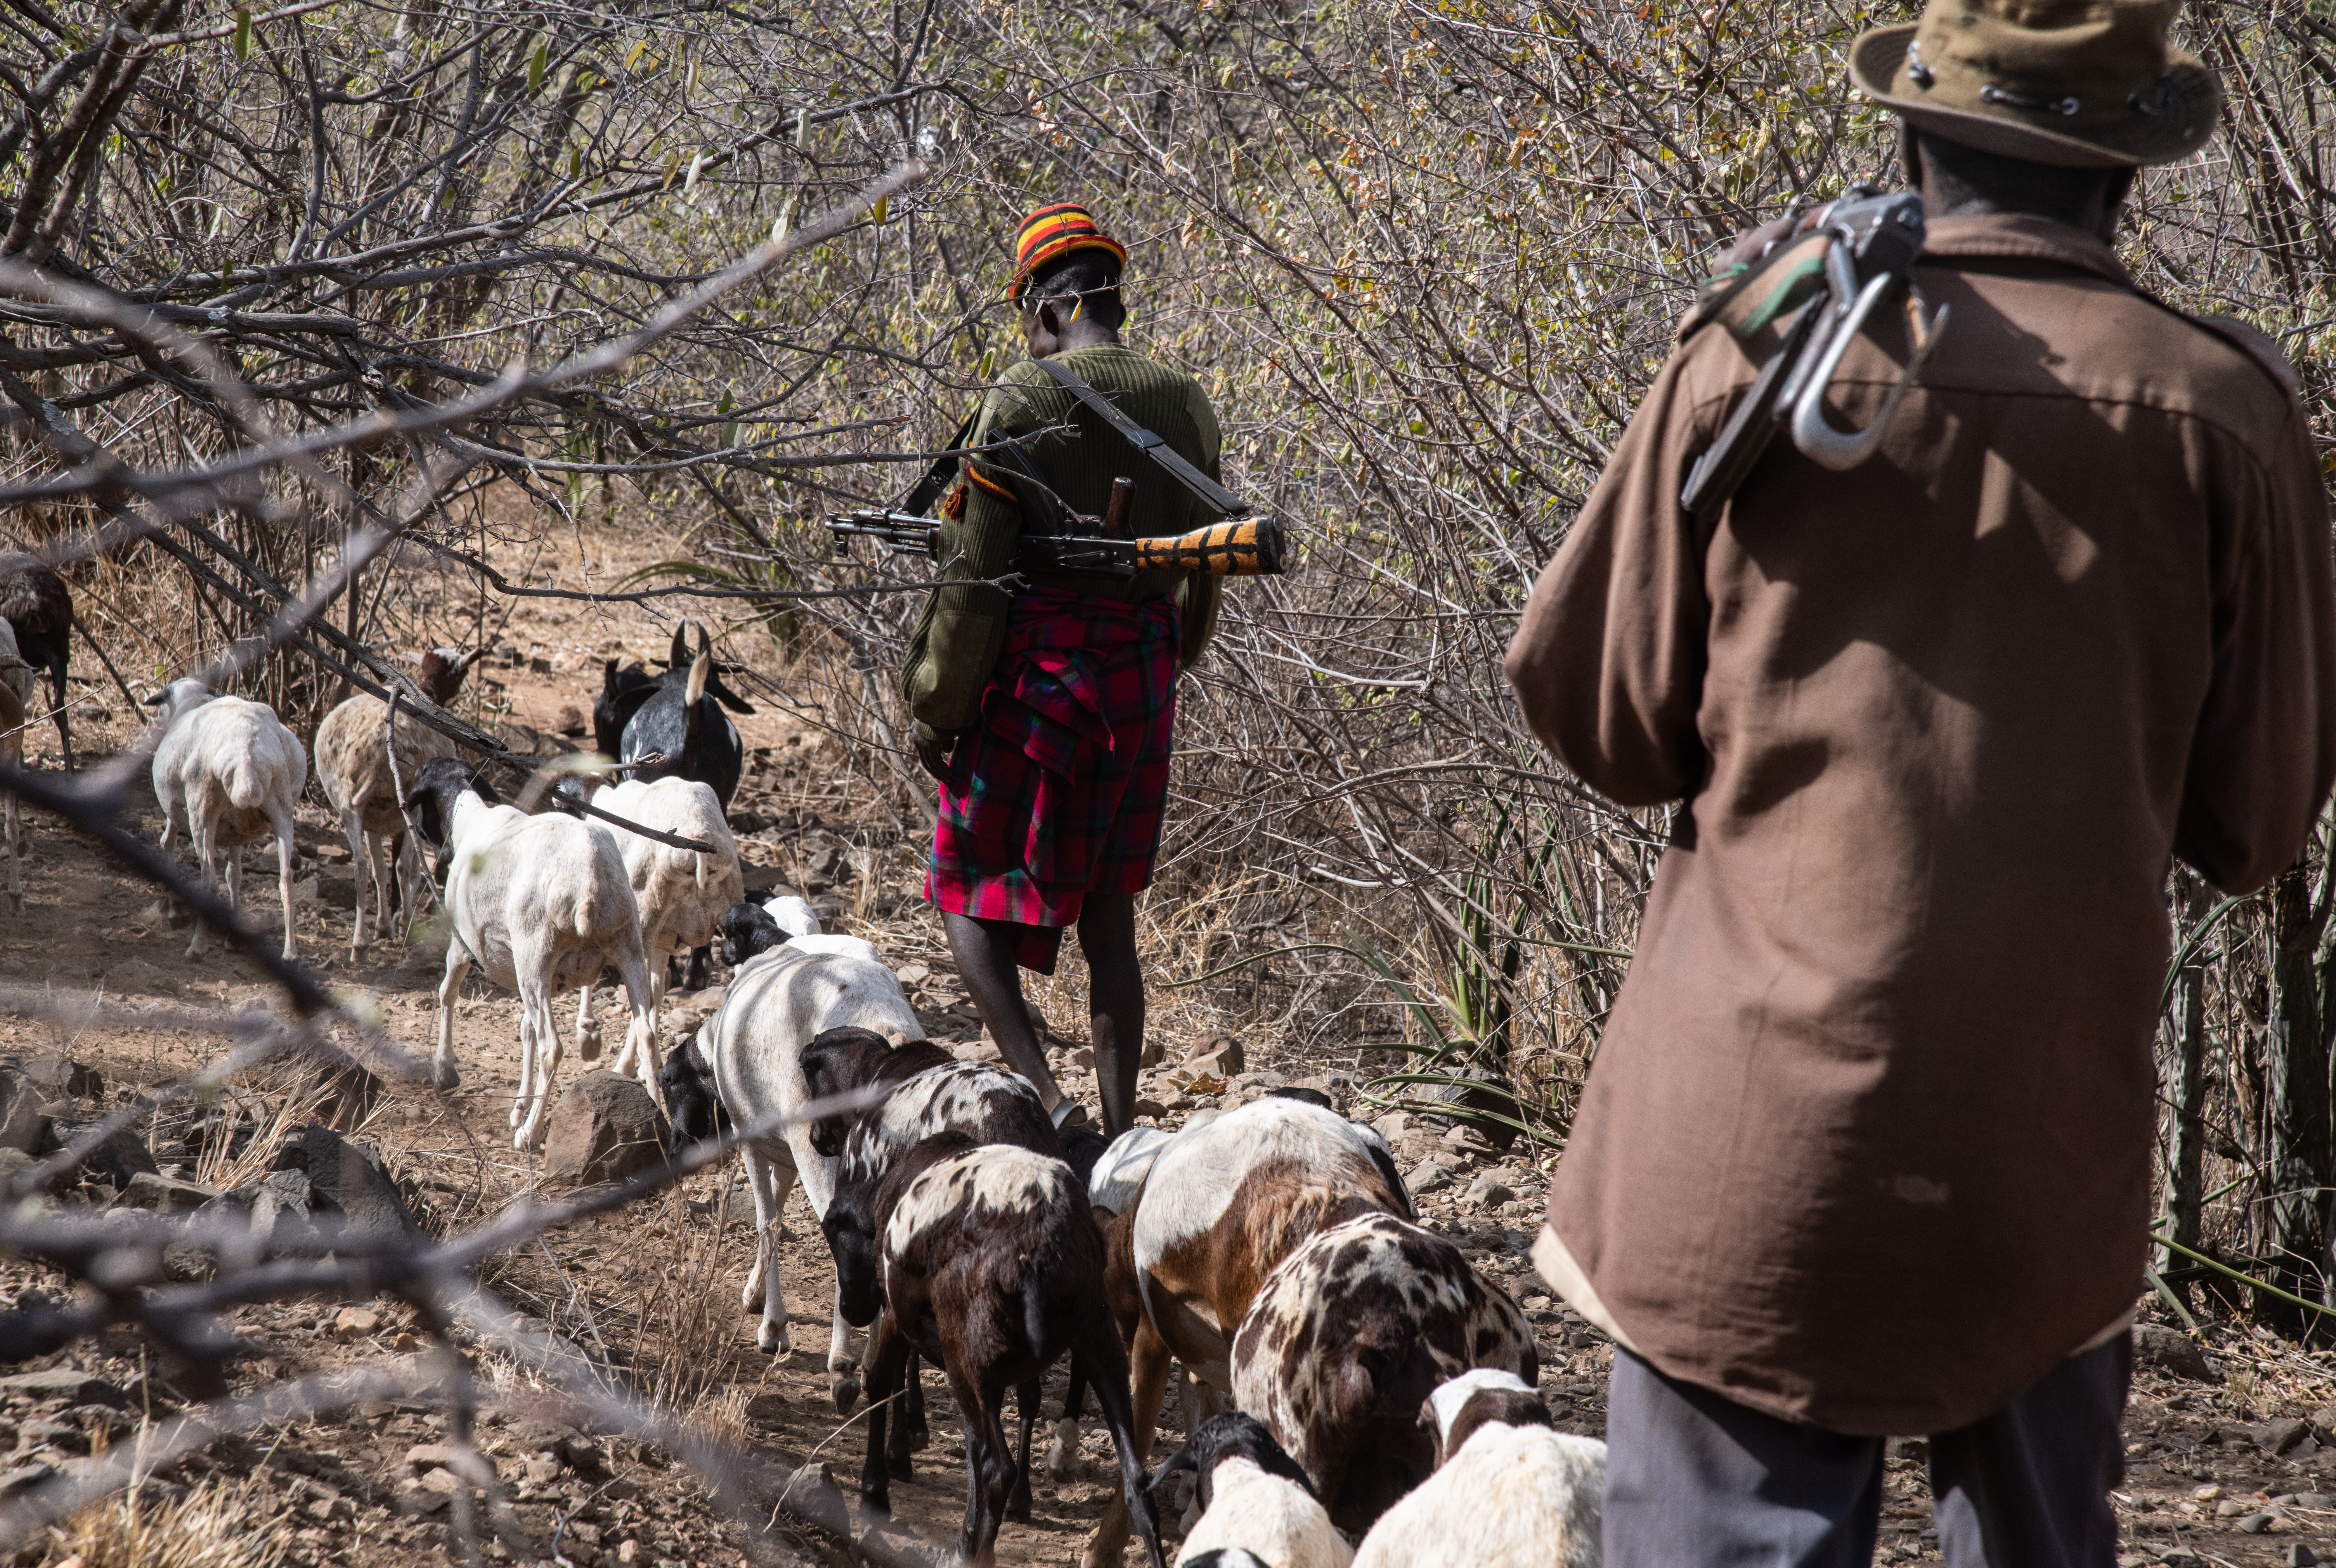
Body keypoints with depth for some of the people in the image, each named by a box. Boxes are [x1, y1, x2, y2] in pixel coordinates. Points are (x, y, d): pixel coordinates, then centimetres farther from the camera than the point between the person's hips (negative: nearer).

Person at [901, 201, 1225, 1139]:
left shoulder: (1025, 398, -12)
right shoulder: (1186, 404, 6)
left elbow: (974, 568, -13)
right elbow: (1202, 567, 12)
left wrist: (934, 704, -7)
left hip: (1034, 670, -5)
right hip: (1141, 676, 5)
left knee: (970, 893, 5)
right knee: (1107, 911, 13)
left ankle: (1040, 1092, -13)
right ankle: (1119, 1129, 13)